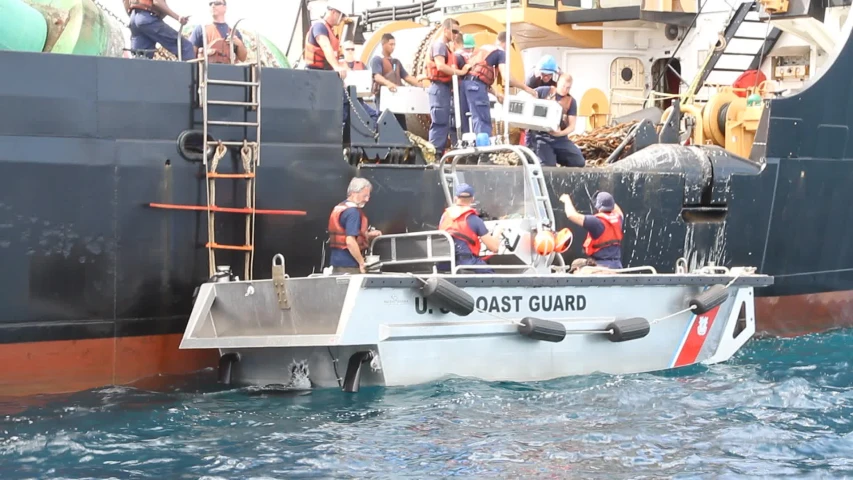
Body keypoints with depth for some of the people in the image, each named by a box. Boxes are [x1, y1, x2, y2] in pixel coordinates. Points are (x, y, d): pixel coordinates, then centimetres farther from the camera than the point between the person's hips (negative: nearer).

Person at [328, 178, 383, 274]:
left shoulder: (339, 208, 15)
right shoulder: (353, 212, -15)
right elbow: (350, 242, -24)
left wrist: (367, 235, 16)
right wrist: (362, 263, -17)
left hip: (336, 262, 10)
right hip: (349, 265, -10)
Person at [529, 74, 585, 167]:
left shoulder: (571, 102, 7)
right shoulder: (545, 91, 2)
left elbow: (572, 126, 4)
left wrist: (561, 133, -17)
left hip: (560, 138, 3)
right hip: (540, 135, -3)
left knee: (579, 162, -8)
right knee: (548, 166, -20)